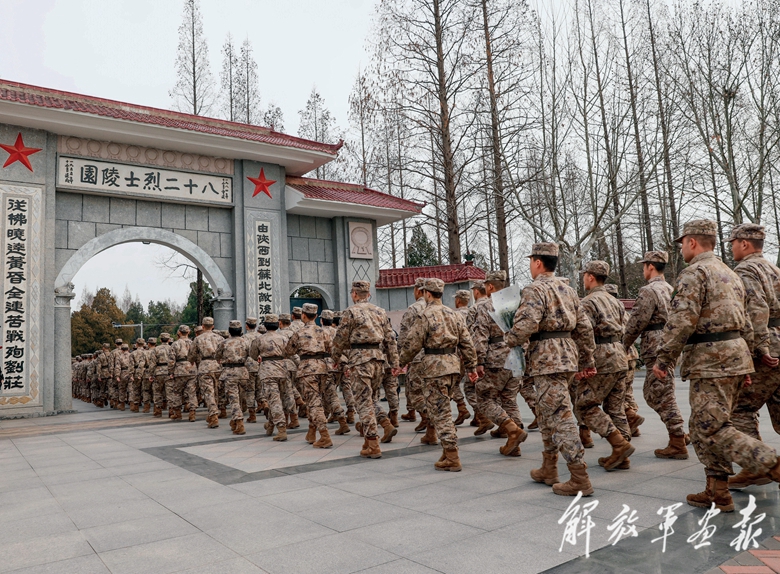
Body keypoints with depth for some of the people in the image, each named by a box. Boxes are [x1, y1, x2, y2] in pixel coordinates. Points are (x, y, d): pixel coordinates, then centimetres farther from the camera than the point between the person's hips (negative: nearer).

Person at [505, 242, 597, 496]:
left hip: (546, 360, -9)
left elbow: (526, 325, -24)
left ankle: (580, 479, -4)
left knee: (560, 416, -6)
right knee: (547, 414, 18)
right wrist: (587, 360, 21)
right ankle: (548, 470, 27)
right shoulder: (567, 290, 15)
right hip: (568, 356, 9)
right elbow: (584, 327, 15)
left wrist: (509, 339, -5)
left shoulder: (535, 290, -10)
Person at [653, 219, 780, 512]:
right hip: (736, 354, 10)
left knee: (713, 429, -7)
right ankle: (717, 492, 16)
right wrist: (745, 364, 25)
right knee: (702, 425, 13)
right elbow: (745, 324, 21)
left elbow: (681, 321, -20)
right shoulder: (730, 274, 20)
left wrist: (663, 359, -14)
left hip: (711, 361, -10)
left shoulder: (693, 273, -10)